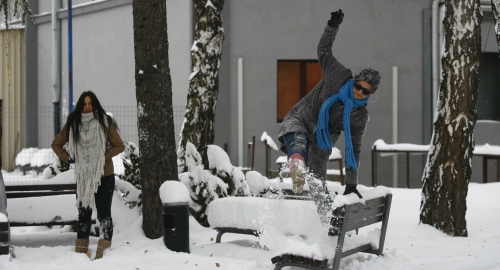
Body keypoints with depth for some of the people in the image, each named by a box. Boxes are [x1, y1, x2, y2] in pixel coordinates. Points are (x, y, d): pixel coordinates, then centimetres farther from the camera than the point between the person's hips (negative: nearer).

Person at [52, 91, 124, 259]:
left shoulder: (104, 122, -6)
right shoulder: (73, 124, 2)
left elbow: (119, 146, -2)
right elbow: (56, 144, 14)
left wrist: (104, 156, -12)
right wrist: (67, 158, 1)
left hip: (104, 176, -3)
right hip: (83, 177, 3)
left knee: (104, 214, -4)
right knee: (84, 214, 12)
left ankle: (103, 251, -4)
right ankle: (81, 251, 20)